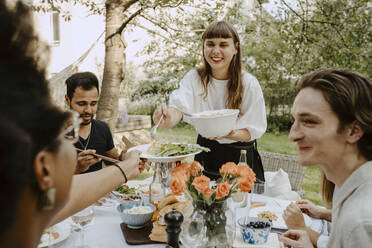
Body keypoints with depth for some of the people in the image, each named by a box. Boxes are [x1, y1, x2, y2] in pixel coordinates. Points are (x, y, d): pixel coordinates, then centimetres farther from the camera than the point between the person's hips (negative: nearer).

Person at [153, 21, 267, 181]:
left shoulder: (249, 84, -13)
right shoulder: (194, 78, -8)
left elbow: (254, 130, -12)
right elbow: (179, 107, -24)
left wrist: (229, 134, -32)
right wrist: (167, 118, -48)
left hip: (241, 156, -1)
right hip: (206, 153, 1)